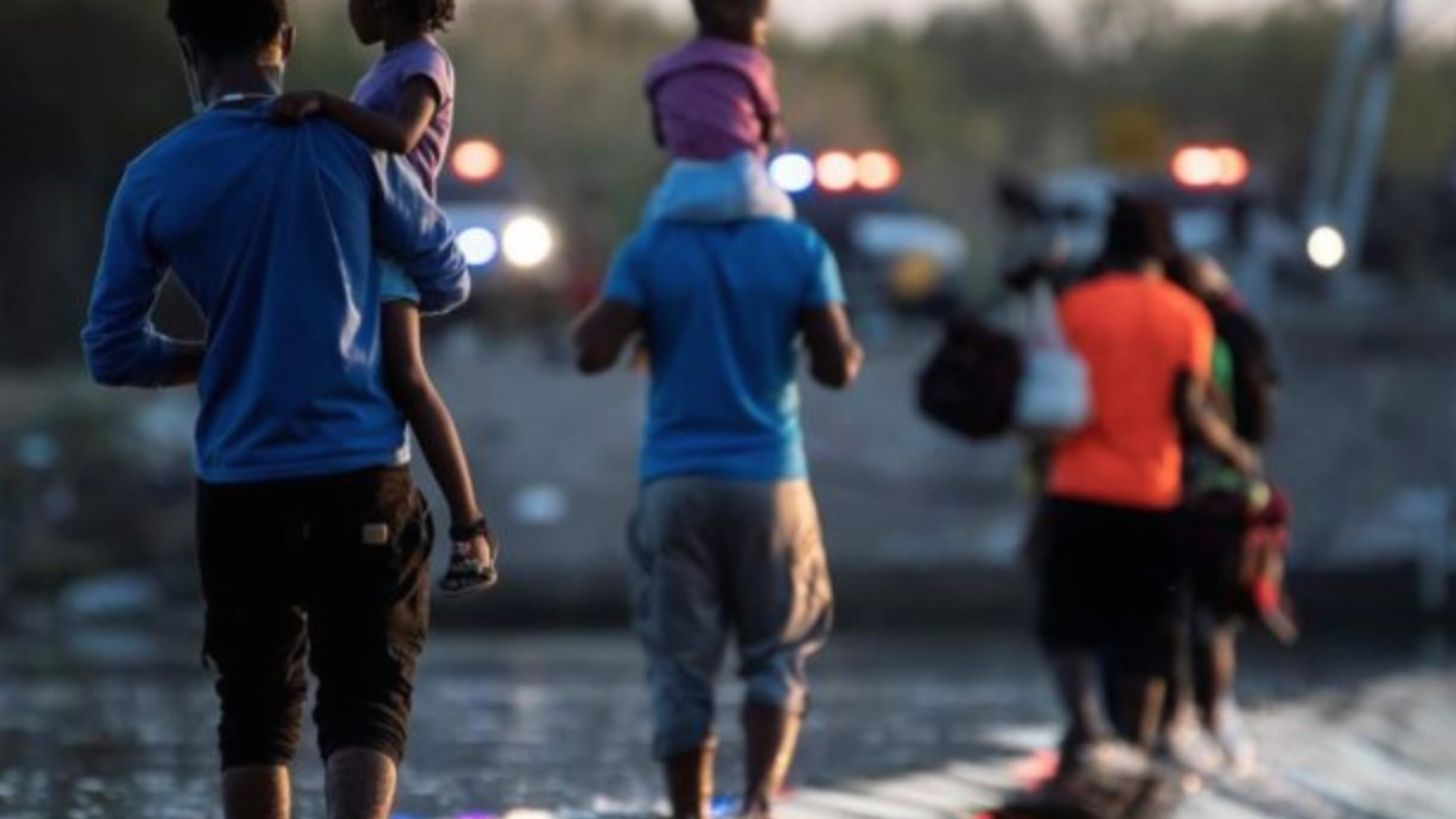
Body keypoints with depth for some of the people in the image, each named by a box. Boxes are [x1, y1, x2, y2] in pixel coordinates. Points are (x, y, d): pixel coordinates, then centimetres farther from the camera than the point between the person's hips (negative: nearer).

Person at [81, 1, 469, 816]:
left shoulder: (154, 180, 0)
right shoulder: (349, 146, -4)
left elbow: (113, 351, 4)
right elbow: (447, 281, 8)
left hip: (238, 483, 2)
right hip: (362, 473, -2)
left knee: (256, 712, 12)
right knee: (366, 702, -2)